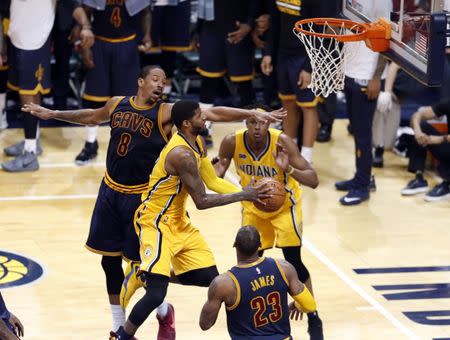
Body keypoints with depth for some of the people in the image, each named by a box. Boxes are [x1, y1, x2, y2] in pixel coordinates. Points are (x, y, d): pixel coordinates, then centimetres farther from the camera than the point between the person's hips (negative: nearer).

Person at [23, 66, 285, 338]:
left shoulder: (167, 112, -10)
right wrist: (52, 114, 31)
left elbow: (214, 113, -19)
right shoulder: (117, 104, 4)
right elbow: (92, 117, 25)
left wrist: (254, 114, -28)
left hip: (141, 196, -5)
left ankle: (164, 312, 27)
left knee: (139, 262, -2)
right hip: (111, 191, 5)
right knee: (110, 260, 10)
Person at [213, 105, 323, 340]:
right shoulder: (232, 142, -23)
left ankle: (314, 320, 6)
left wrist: (289, 170, -50)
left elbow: (313, 180, -32)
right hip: (253, 206, 3)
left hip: (284, 205, -3)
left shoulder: (282, 142, -30)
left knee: (293, 261, -8)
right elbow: (216, 174, -6)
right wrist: (216, 173, -31)